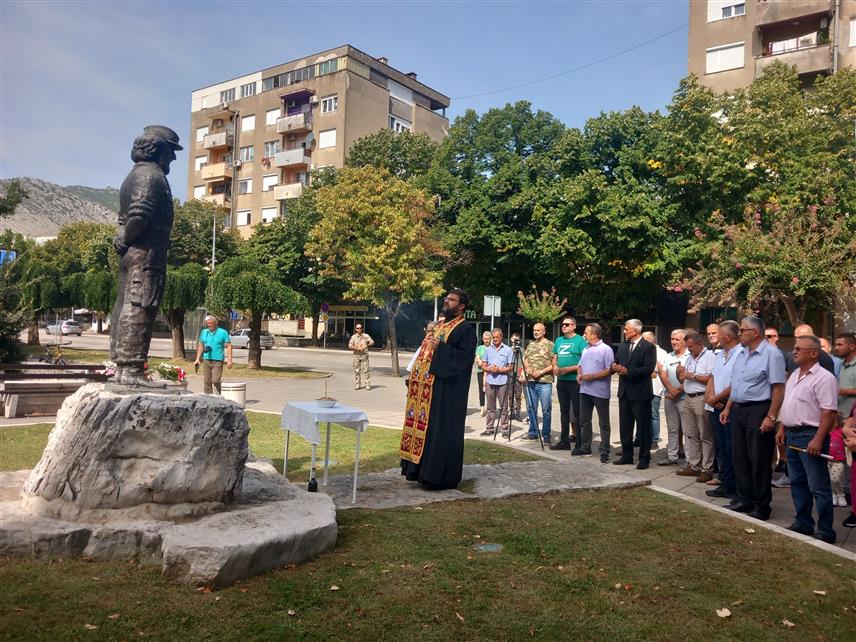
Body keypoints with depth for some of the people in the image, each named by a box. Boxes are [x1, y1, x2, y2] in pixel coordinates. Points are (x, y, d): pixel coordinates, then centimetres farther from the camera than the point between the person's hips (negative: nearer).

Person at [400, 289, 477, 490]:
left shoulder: (465, 329, -8)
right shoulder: (438, 326, 18)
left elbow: (466, 357, -18)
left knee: (441, 431, -5)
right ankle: (419, 469, 20)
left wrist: (441, 347, -24)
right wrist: (415, 374, 15)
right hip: (427, 387, 9)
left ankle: (439, 475, 4)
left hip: (446, 390, -9)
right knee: (423, 426, 11)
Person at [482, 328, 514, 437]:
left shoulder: (508, 350, 1)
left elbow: (511, 367, 0)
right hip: (490, 381, 3)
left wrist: (499, 369, -14)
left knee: (503, 407, 0)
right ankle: (489, 428, 13)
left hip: (503, 382, -3)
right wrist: (489, 369, -8)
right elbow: (484, 366, 13)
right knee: (490, 407, 8)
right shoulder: (488, 350, 12)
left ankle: (505, 429, 6)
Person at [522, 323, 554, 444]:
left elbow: (554, 364, -8)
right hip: (530, 381, 6)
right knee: (531, 408, 12)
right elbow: (525, 359, 20)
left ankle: (546, 435, 5)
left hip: (544, 381, -6)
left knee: (546, 410, -2)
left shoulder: (550, 345, -3)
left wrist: (541, 372, -14)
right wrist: (527, 368, -1)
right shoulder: (530, 345, 16)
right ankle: (533, 432, 22)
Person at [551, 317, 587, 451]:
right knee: (564, 410, 12)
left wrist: (570, 369, -20)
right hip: (561, 380, 7)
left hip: (575, 381, -6)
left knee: (577, 411, -1)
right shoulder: (558, 341, 13)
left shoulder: (580, 341, -6)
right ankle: (564, 440, 21)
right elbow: (555, 357, 21)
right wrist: (555, 367, 0)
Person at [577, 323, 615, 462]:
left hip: (600, 392, -8)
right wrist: (579, 374, 0)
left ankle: (604, 451, 5)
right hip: (585, 390, 8)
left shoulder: (606, 349, -9)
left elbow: (610, 370, -16)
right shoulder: (586, 349, 16)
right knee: (584, 420, 14)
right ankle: (585, 447, 25)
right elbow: (580, 365, 22)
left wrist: (592, 376, -20)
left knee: (603, 423, 1)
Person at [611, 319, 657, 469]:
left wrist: (627, 371, -21)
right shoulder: (622, 346, 12)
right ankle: (626, 455, 24)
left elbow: (649, 368, -19)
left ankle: (644, 458, 13)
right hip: (624, 392, 7)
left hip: (640, 393, -7)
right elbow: (617, 362, 13)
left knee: (643, 427, 3)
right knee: (624, 426, 13)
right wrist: (615, 366, -11)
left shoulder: (648, 347, -10)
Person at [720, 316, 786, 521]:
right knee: (740, 458, 13)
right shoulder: (741, 354, 13)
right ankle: (744, 500, 25)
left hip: (758, 411, -8)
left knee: (759, 462, 0)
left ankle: (762, 507, 12)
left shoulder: (771, 354, -12)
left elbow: (778, 388, -16)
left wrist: (771, 417, -19)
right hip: (738, 410, 8)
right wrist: (728, 408, 15)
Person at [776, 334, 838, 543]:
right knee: (798, 483, 16)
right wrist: (782, 429, 15)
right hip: (792, 435, 9)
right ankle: (803, 524, 27)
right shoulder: (794, 375, 14)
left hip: (810, 436, -9)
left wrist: (818, 440, -24)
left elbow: (829, 412, -19)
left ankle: (825, 531, 7)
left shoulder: (824, 378, -14)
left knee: (818, 486, -2)